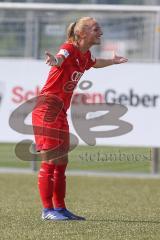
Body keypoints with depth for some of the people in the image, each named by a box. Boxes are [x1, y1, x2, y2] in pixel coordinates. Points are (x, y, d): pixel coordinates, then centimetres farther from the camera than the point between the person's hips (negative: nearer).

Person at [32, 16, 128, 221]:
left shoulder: (85, 55, 12)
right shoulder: (69, 48, -15)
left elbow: (94, 63, 39)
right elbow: (60, 58, -41)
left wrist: (113, 61, 51)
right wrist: (55, 60, -64)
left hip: (61, 112, 9)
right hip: (47, 109, -9)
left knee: (61, 162, 12)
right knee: (50, 161, -9)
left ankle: (60, 208, 18)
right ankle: (47, 210, -8)